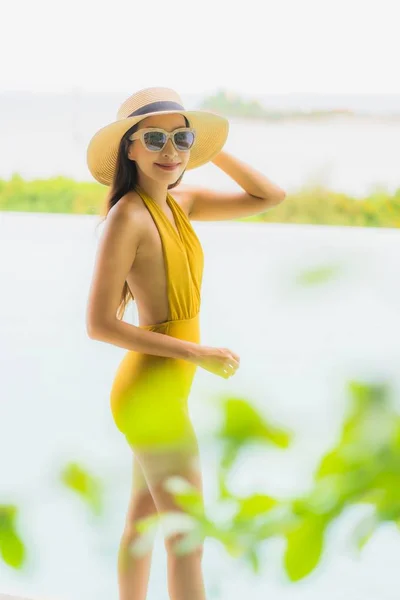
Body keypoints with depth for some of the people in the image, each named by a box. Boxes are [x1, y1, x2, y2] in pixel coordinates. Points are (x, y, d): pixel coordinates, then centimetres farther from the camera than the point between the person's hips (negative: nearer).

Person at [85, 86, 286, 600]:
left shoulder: (180, 203, 5)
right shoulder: (128, 217, -19)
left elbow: (269, 197, 13)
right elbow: (99, 325, -21)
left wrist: (209, 148, 2)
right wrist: (198, 354, -20)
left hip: (163, 388, 9)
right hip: (153, 391, -9)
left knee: (143, 520, 20)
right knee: (187, 540, -3)